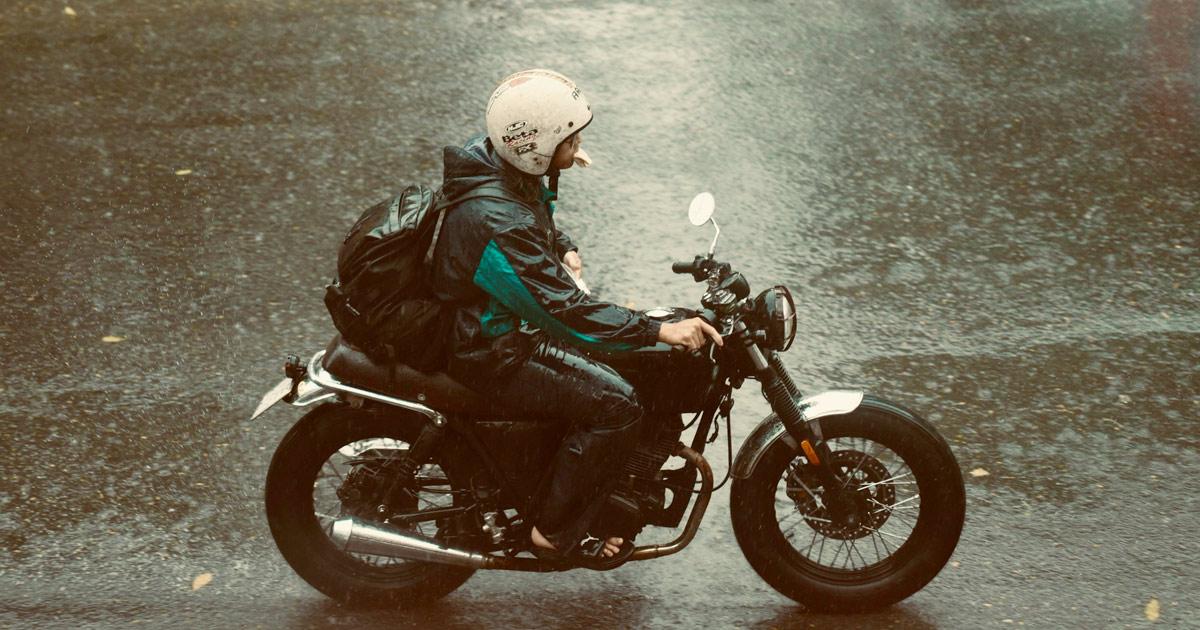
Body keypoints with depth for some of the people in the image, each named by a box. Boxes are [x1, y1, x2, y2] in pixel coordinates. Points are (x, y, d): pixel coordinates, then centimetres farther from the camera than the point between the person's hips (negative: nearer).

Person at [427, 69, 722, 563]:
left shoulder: (499, 160, -3)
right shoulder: (497, 224, -34)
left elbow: (539, 217, 21)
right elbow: (564, 312, -33)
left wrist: (564, 249, 1)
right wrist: (660, 331, -32)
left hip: (511, 319, 10)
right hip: (491, 351, -10)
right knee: (615, 403, -19)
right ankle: (556, 533, -5)